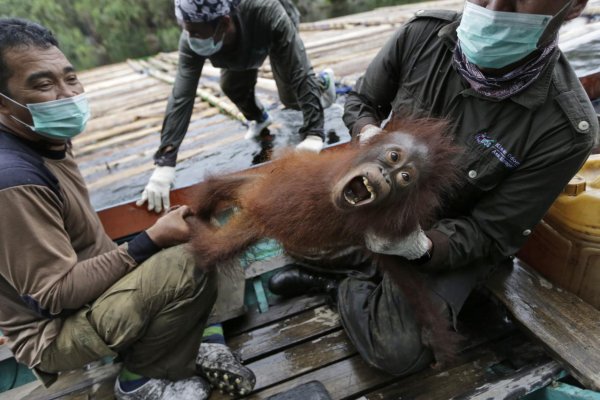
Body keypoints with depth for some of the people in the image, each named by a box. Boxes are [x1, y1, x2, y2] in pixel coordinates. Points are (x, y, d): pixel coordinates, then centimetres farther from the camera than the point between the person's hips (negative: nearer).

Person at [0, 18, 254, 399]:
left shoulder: (48, 142, 0)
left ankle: (185, 341, 5)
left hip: (89, 289, 9)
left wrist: (152, 239, 3)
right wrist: (151, 241, -24)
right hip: (56, 330, -8)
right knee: (188, 263, -30)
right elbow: (56, 294, -25)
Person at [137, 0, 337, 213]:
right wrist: (164, 164, -48)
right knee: (232, 86, -9)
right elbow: (181, 97, -42)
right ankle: (259, 117, 25)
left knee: (291, 98, -5)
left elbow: (299, 74, -45)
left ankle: (322, 82, 29)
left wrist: (313, 133, -52)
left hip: (273, 31, -2)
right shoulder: (191, 41, -39)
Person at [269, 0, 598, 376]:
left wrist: (419, 246, -40)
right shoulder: (422, 34, -18)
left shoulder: (566, 128, -25)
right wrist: (369, 134, -25)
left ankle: (337, 280, 5)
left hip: (452, 233, -3)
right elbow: (361, 101, 0)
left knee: (398, 352, -23)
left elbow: (489, 236, -18)